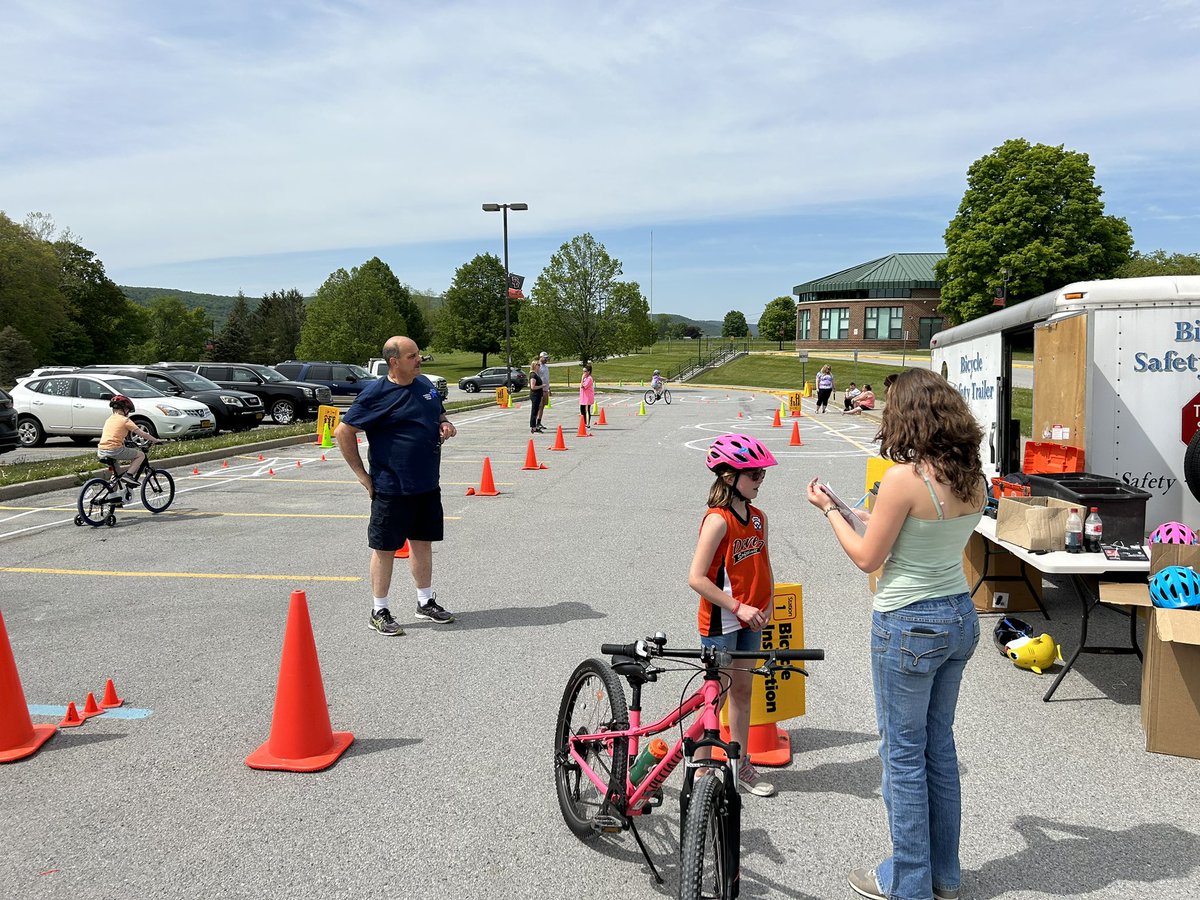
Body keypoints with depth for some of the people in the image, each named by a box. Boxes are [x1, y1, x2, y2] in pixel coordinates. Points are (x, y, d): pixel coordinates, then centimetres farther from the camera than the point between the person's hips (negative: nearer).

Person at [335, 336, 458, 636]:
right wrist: (363, 476, -11)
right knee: (385, 547, 4)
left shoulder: (425, 384, 8)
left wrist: (446, 426, 0)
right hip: (391, 487, -7)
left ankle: (426, 602, 31)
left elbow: (439, 416, 24)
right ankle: (379, 611, 16)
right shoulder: (376, 393, -13)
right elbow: (343, 432, -11)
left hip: (427, 485, 7)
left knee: (422, 542, 17)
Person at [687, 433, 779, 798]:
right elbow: (696, 578, -23)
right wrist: (738, 607, -22)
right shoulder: (718, 520, -19)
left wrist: (767, 603, 0)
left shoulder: (758, 517, 4)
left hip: (749, 619, 7)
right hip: (720, 620, -7)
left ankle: (742, 765, 29)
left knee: (742, 690, 16)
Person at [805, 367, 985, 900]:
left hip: (908, 626, -8)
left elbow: (867, 559, -13)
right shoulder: (972, 478, 1)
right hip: (960, 617, 8)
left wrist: (829, 510, -1)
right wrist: (877, 520, 19)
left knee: (903, 754, 8)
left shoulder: (903, 478, -22)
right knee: (939, 746, 20)